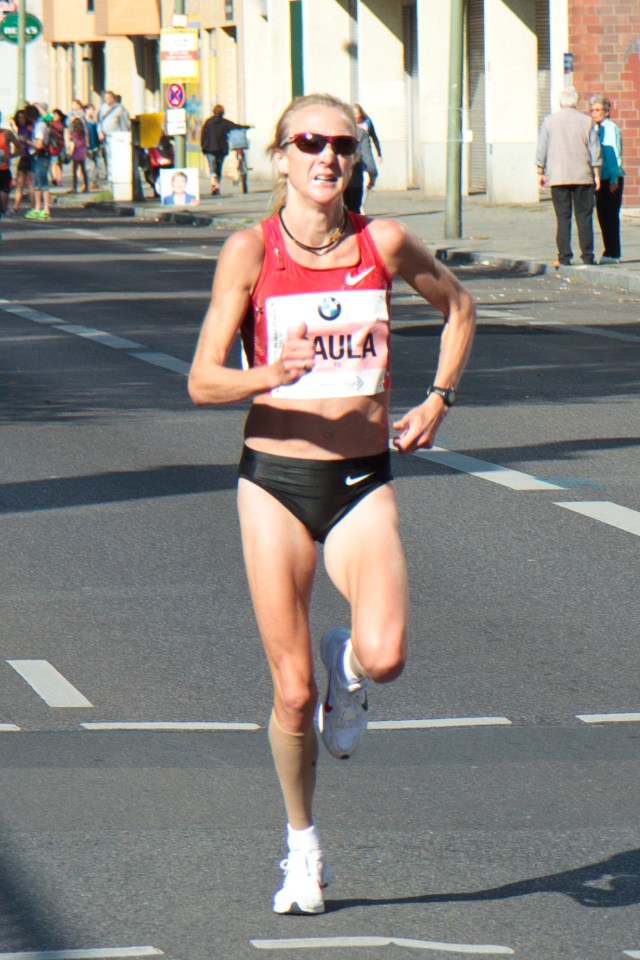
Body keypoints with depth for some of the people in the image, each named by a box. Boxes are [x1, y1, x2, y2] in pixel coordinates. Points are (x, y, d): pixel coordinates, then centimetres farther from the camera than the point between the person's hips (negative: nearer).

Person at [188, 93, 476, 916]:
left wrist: (438, 399, 9)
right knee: (293, 692, 2)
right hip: (275, 478, -1)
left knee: (385, 657, -22)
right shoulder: (250, 252, -6)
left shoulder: (384, 243, 0)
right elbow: (202, 381, -9)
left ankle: (347, 662, 16)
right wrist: (270, 376, -28)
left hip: (363, 479, 1)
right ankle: (303, 846, 25)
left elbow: (456, 306, 20)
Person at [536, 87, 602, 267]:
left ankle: (564, 257, -4)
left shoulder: (549, 121, 0)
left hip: (558, 176, 0)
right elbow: (595, 150, 2)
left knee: (563, 217, 1)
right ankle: (587, 256, 2)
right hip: (583, 176, 0)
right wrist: (597, 175, 9)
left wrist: (540, 173, 10)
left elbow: (541, 150, 2)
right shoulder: (586, 122, 1)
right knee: (584, 216, 5)